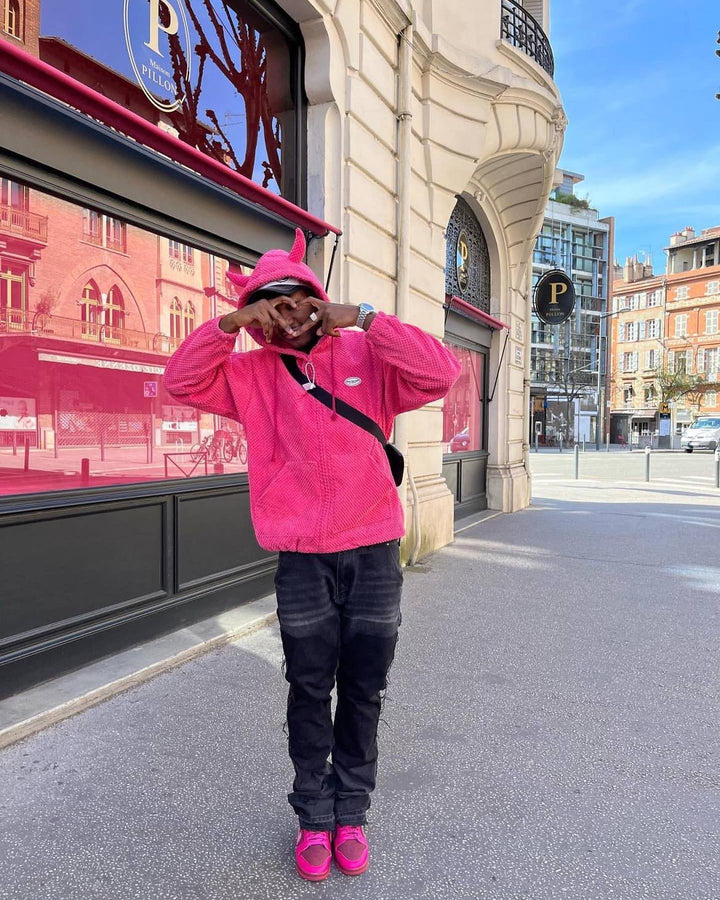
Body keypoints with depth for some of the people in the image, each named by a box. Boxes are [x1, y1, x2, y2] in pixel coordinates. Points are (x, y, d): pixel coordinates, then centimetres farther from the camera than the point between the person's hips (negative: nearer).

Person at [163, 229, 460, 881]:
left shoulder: (369, 356, 3)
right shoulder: (253, 374, 7)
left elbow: (440, 372, -10)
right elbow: (182, 382, 1)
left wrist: (364, 318, -13)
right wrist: (228, 324, -10)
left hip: (374, 551, 0)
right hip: (303, 558, 1)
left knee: (363, 691, 12)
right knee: (309, 691, 11)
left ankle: (352, 813, 32)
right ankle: (314, 816, 31)